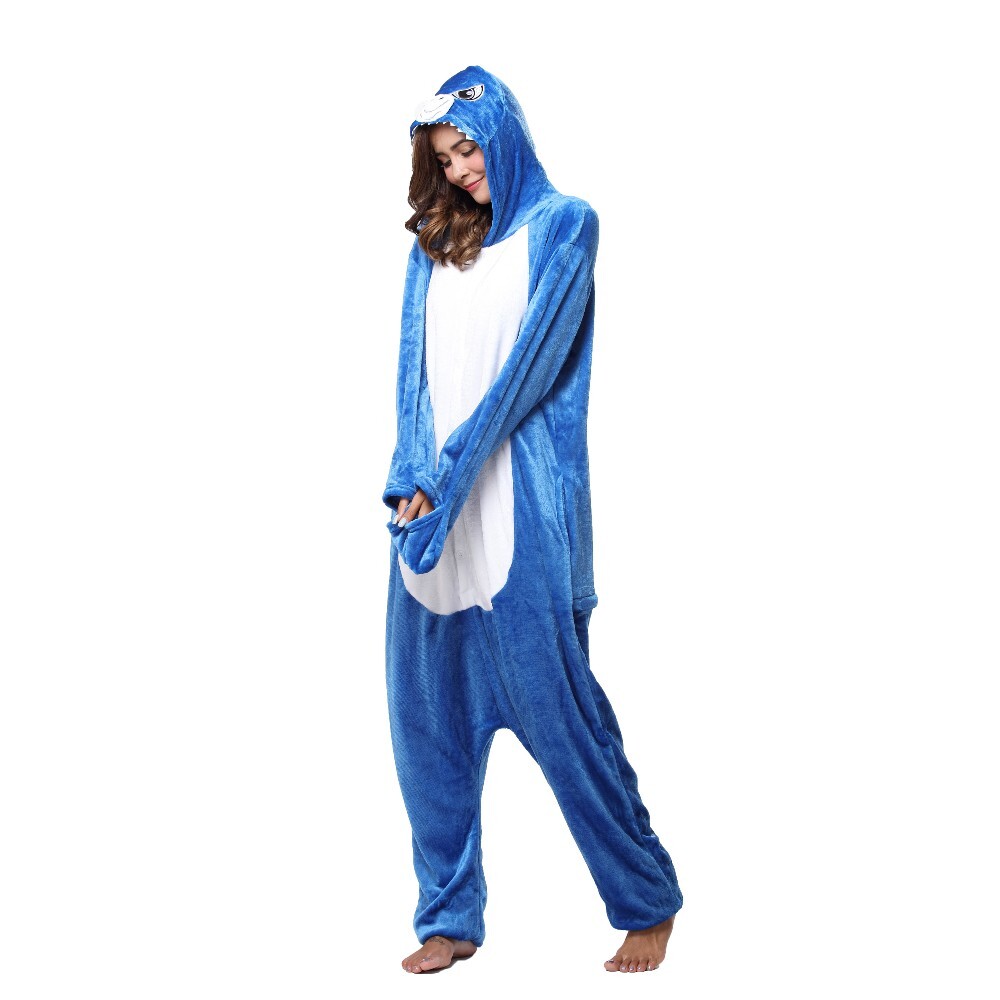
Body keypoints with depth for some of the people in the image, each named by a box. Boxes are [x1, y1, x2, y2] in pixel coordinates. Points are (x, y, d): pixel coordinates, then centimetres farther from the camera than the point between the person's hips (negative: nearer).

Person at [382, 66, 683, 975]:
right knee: (428, 713, 5)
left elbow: (534, 356, -8)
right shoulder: (436, 242, 16)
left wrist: (457, 466, -14)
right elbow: (416, 364, 9)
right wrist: (415, 476, -6)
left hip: (520, 501, -5)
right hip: (433, 503, 6)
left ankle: (649, 902, 14)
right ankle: (450, 917, 17)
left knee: (558, 704, -3)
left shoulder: (563, 223, 1)